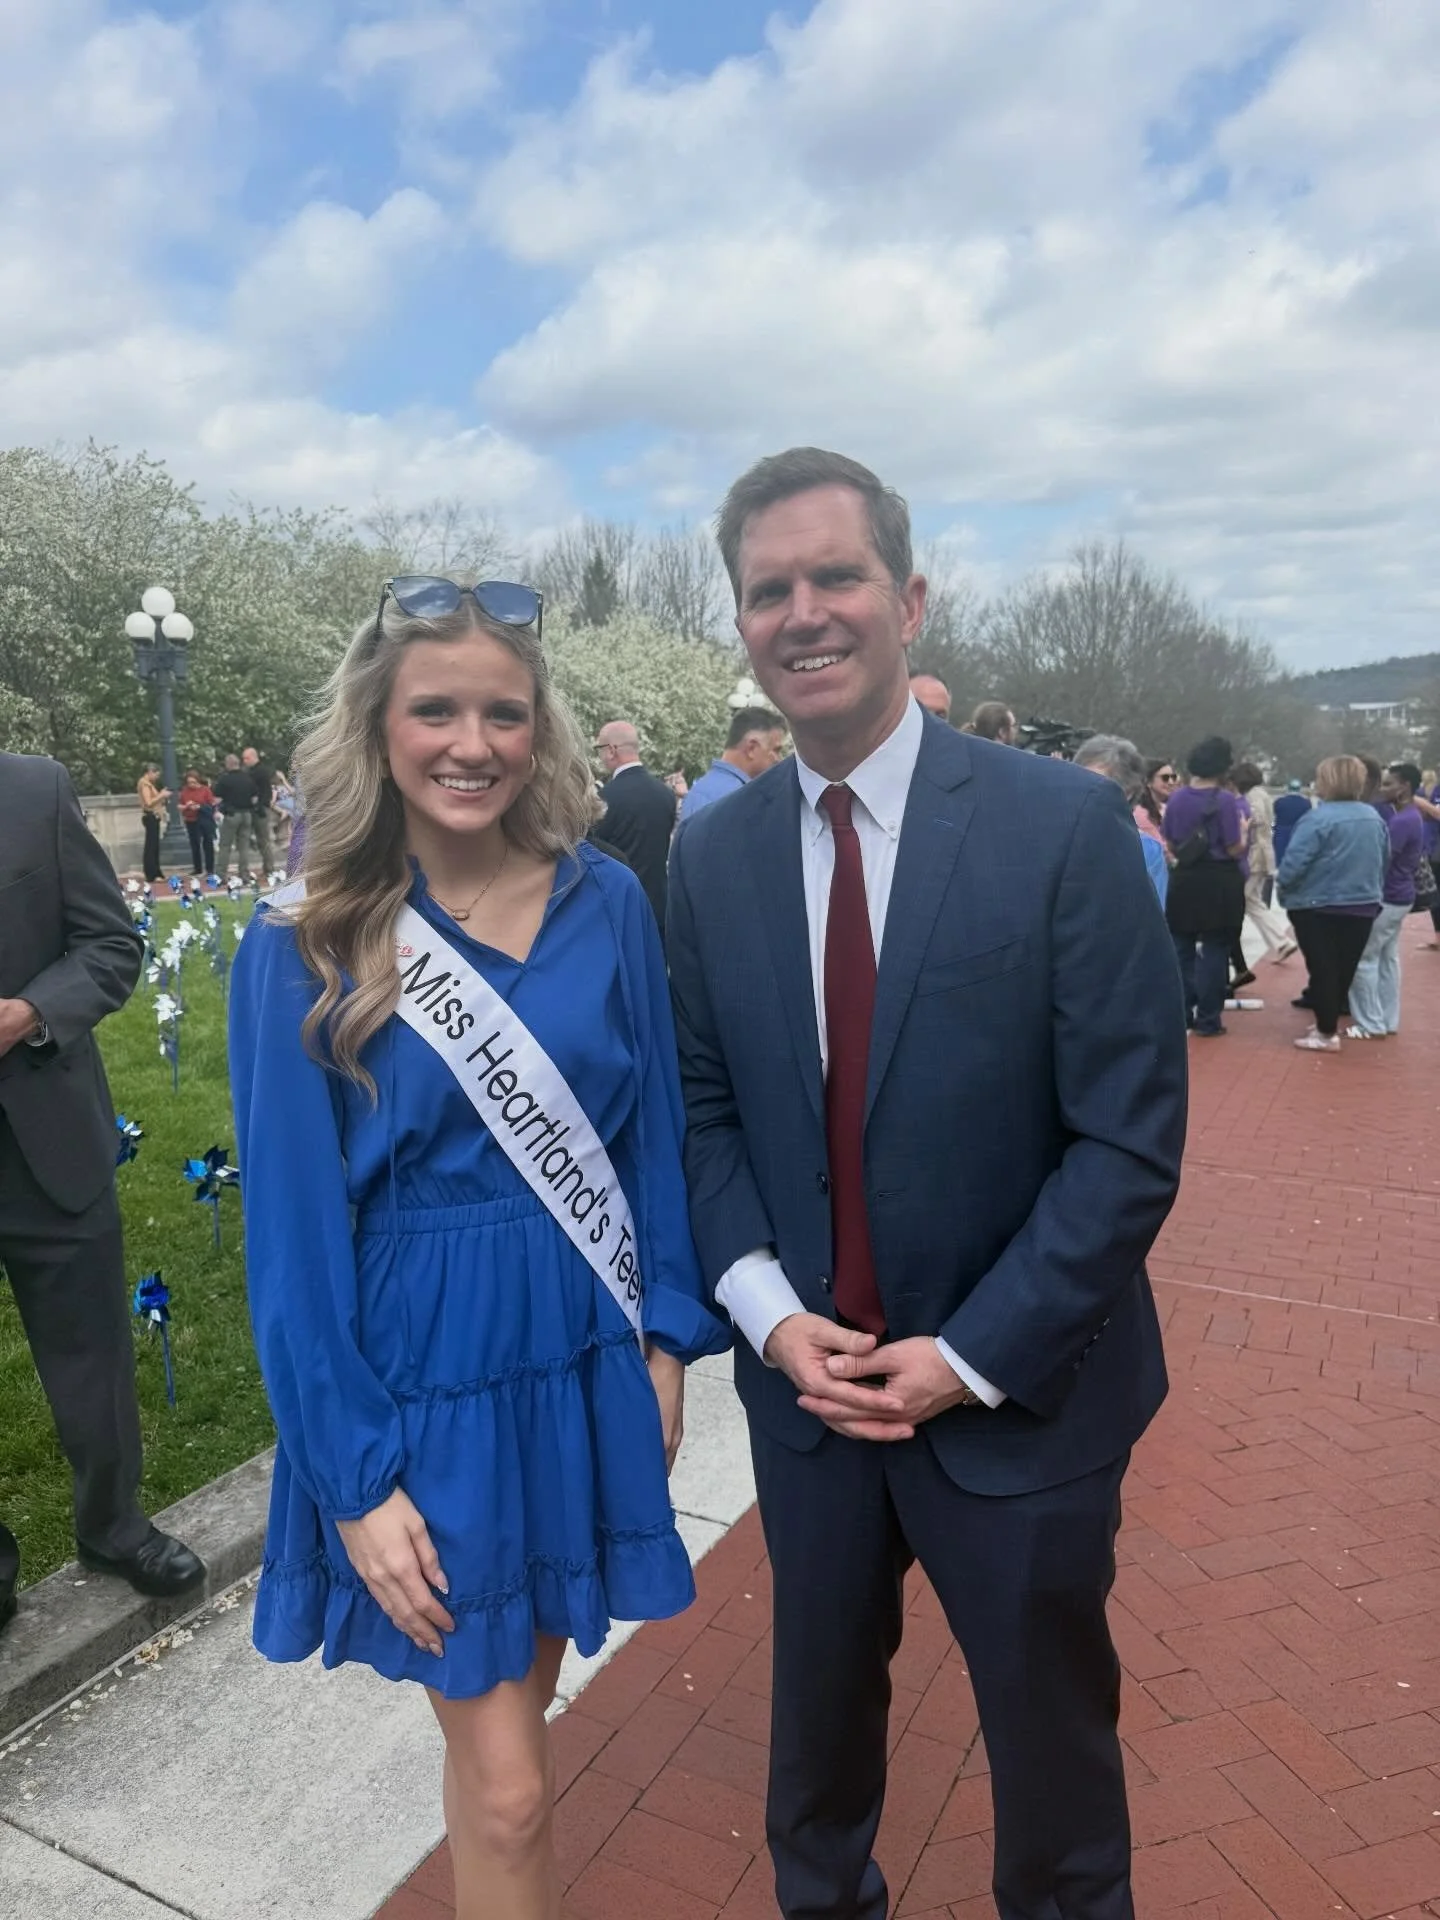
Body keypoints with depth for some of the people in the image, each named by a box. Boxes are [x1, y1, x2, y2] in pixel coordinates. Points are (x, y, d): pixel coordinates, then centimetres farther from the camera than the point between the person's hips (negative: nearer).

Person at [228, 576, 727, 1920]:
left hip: (586, 1367, 3)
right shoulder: (302, 953, -11)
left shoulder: (606, 905, -4)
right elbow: (295, 1232, -9)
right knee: (505, 1789, 9)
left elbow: (653, 1136, 3)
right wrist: (355, 1478, -9)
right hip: (425, 1387, -3)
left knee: (519, 1702, 22)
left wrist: (666, 1339, 3)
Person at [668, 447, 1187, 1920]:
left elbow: (1131, 1138, -14)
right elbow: (702, 1107, 3)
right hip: (806, 1381, 3)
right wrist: (768, 1311, -10)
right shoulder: (713, 855, -3)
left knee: (1052, 1729, 21)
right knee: (819, 1704, 25)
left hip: (1019, 1393, -3)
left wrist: (969, 1356, -15)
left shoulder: (1064, 826, -15)